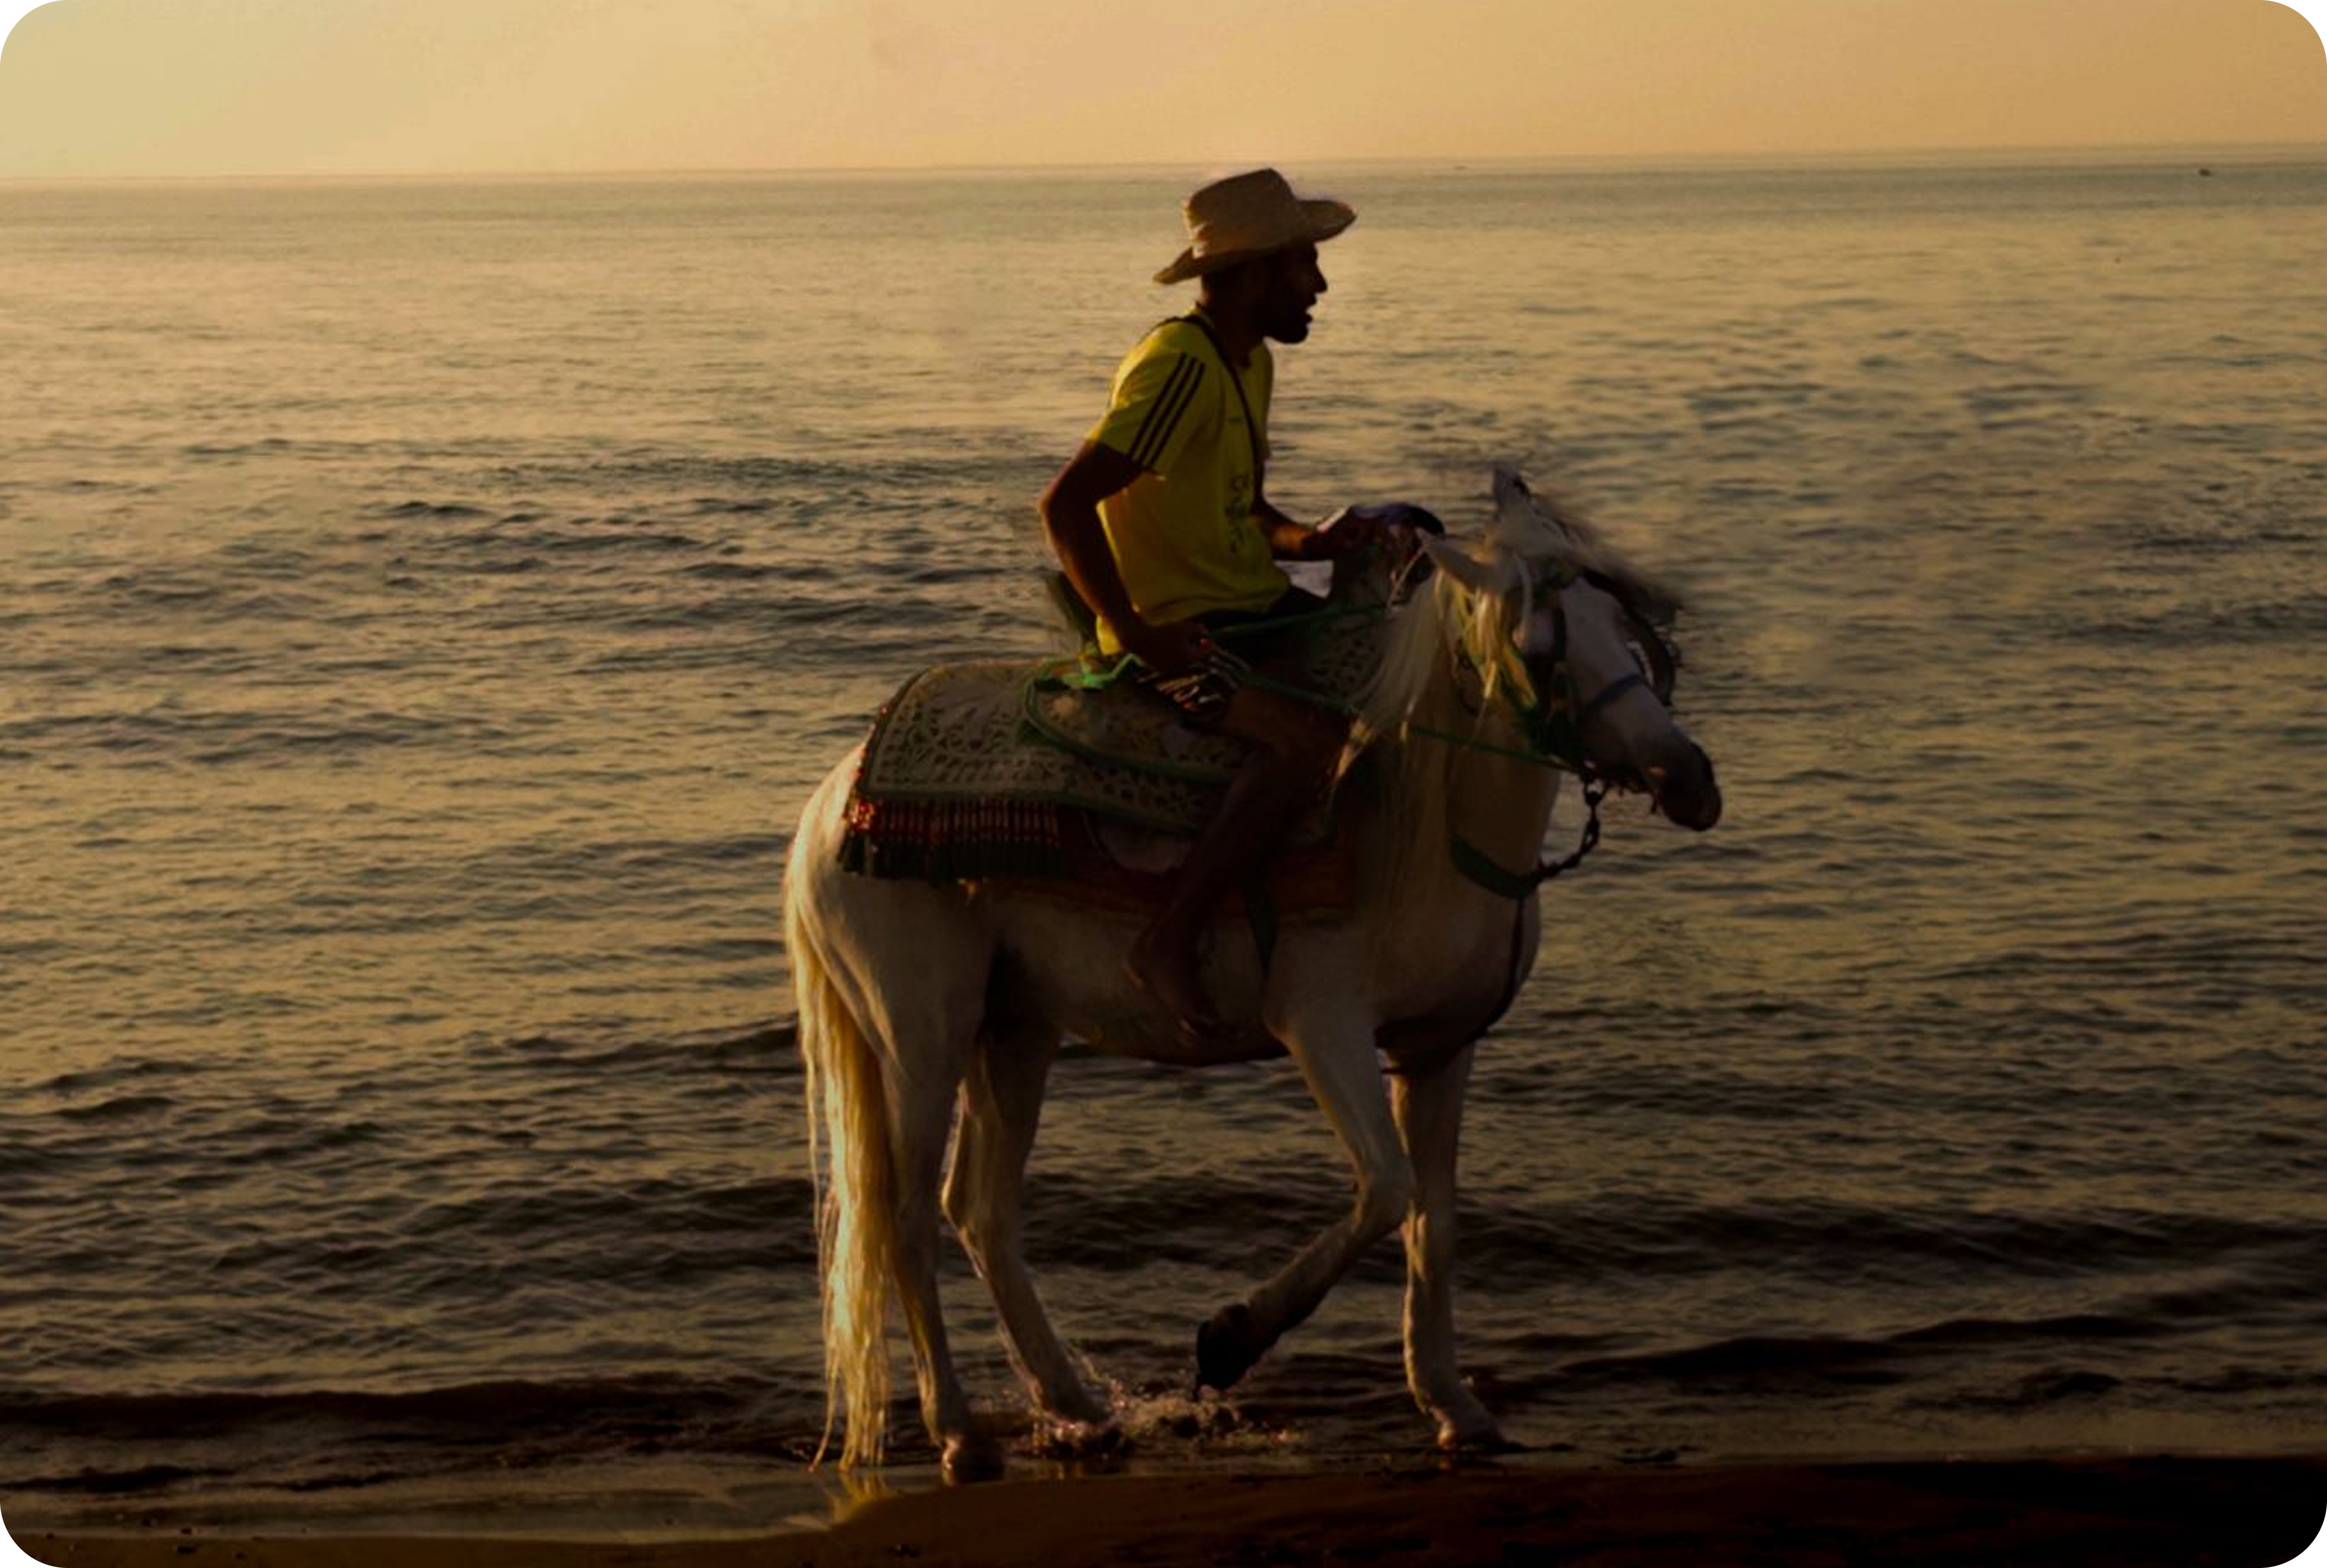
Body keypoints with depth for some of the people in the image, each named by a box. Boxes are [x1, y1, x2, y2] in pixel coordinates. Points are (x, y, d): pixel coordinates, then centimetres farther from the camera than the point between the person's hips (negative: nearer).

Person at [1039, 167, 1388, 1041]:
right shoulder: (1178, 367, -18)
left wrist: (1315, 541, 2)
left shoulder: (1250, 361, 13)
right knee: (1313, 738, -31)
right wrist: (1134, 633, -25)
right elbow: (1065, 504, -24)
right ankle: (1169, 942, -27)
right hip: (1183, 631, -10)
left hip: (1261, 608, 10)